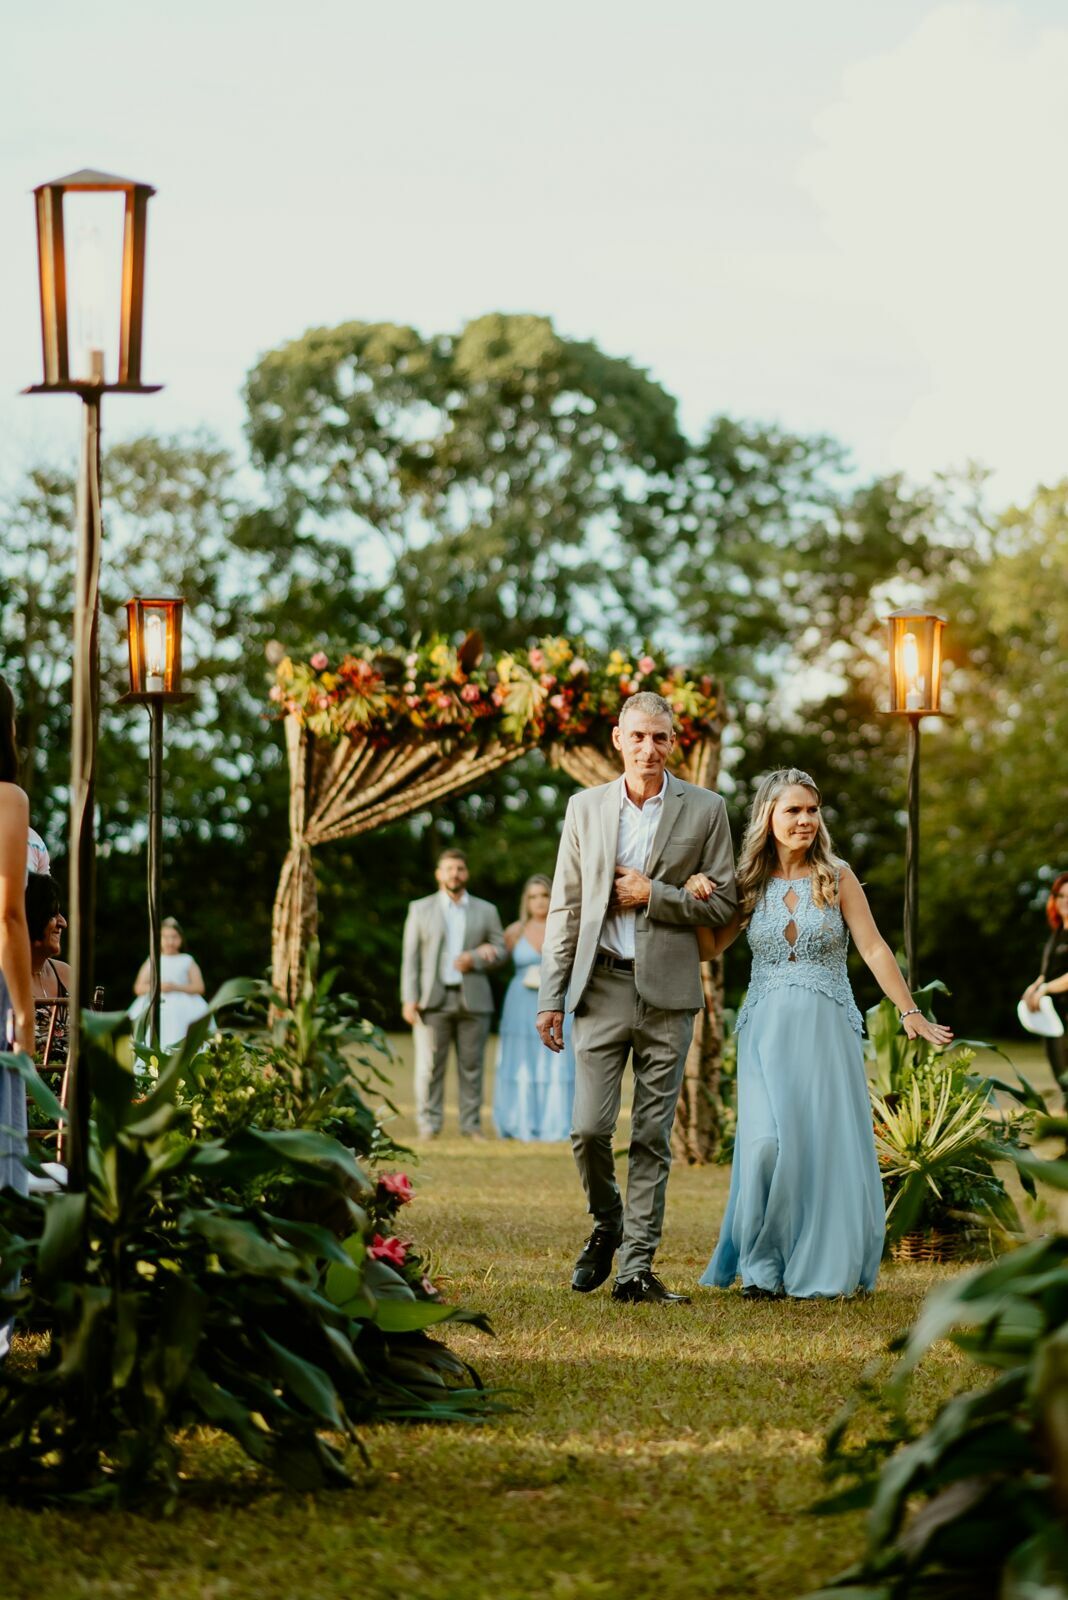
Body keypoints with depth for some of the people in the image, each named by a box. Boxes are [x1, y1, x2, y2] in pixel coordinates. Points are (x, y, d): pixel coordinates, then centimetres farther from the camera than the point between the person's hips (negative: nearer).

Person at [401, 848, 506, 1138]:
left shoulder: (486, 911, 15)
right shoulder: (420, 909, 11)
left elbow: (500, 950, 11)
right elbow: (411, 957, 5)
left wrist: (475, 958, -10)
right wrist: (409, 999, -4)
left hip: (473, 1000, 1)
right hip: (433, 1000, -1)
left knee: (471, 1066, 0)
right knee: (430, 1066, -5)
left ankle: (471, 1125, 4)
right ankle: (429, 1124, 0)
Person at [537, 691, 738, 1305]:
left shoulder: (705, 810, 4)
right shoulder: (586, 807, 9)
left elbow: (722, 904, 3)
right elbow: (565, 908, 9)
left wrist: (653, 895, -10)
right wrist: (552, 995, 4)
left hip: (667, 990, -1)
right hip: (601, 984, 1)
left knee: (653, 1135, 1)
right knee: (589, 1127, -6)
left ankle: (636, 1267, 6)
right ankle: (607, 1224, 21)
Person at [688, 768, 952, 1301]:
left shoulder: (836, 877, 0)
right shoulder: (750, 883, 6)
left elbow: (873, 948, -3)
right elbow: (709, 948, 11)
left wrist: (909, 1012, -11)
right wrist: (697, 898, -6)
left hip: (826, 1029, -1)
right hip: (766, 1031, 1)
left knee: (825, 1142, 0)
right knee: (767, 1142, -12)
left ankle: (820, 1266, 13)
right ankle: (762, 1267, 0)